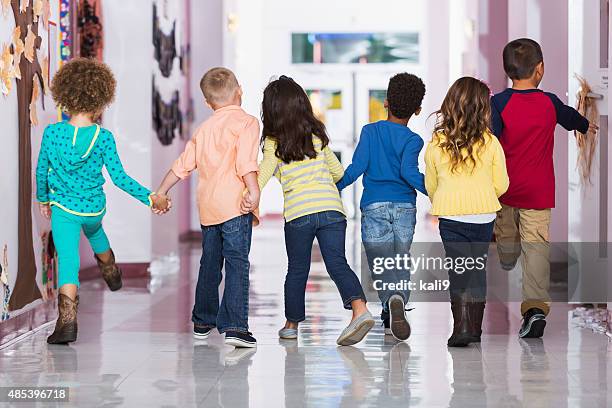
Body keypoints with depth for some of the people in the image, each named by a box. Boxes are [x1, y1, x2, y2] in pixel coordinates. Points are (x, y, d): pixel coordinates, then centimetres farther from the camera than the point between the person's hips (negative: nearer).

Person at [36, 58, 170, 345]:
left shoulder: (52, 133, -12)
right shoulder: (104, 138, -16)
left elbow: (41, 171, 0)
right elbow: (119, 177, -17)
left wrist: (43, 199, 18)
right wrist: (151, 198, -9)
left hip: (63, 208, -2)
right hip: (95, 208, 2)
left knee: (68, 261, -3)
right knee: (95, 231, 35)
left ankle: (67, 321, -18)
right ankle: (112, 275, 61)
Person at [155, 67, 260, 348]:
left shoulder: (204, 128, 18)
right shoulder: (246, 122, -2)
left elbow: (183, 164, 20)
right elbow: (245, 161, -18)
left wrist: (161, 192, 28)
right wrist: (253, 191, -24)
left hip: (208, 206, 7)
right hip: (234, 204, -6)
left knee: (210, 264, 18)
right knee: (237, 264, -9)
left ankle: (203, 322, 30)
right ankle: (234, 326, -19)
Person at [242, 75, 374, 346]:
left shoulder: (273, 142, 3)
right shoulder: (318, 135, 15)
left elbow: (265, 171, -15)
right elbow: (338, 171, 22)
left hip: (298, 212, -2)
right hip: (331, 207, 2)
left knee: (297, 270, 12)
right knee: (337, 264, -4)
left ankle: (292, 324, 24)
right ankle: (360, 309, -26)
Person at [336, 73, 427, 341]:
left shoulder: (370, 131, 6)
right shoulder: (412, 140, 1)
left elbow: (357, 167, -2)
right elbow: (408, 171, -16)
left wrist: (335, 187, 9)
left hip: (374, 207, 0)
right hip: (405, 207, 0)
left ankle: (392, 299, -28)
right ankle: (393, 316, -5)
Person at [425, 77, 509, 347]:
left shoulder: (436, 144, -5)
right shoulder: (490, 143, -8)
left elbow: (430, 186, 6)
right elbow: (501, 185, 0)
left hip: (450, 216, -1)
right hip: (483, 216, 1)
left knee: (457, 271, 3)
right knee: (478, 269, 13)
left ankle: (461, 327, -11)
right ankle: (475, 328, 20)